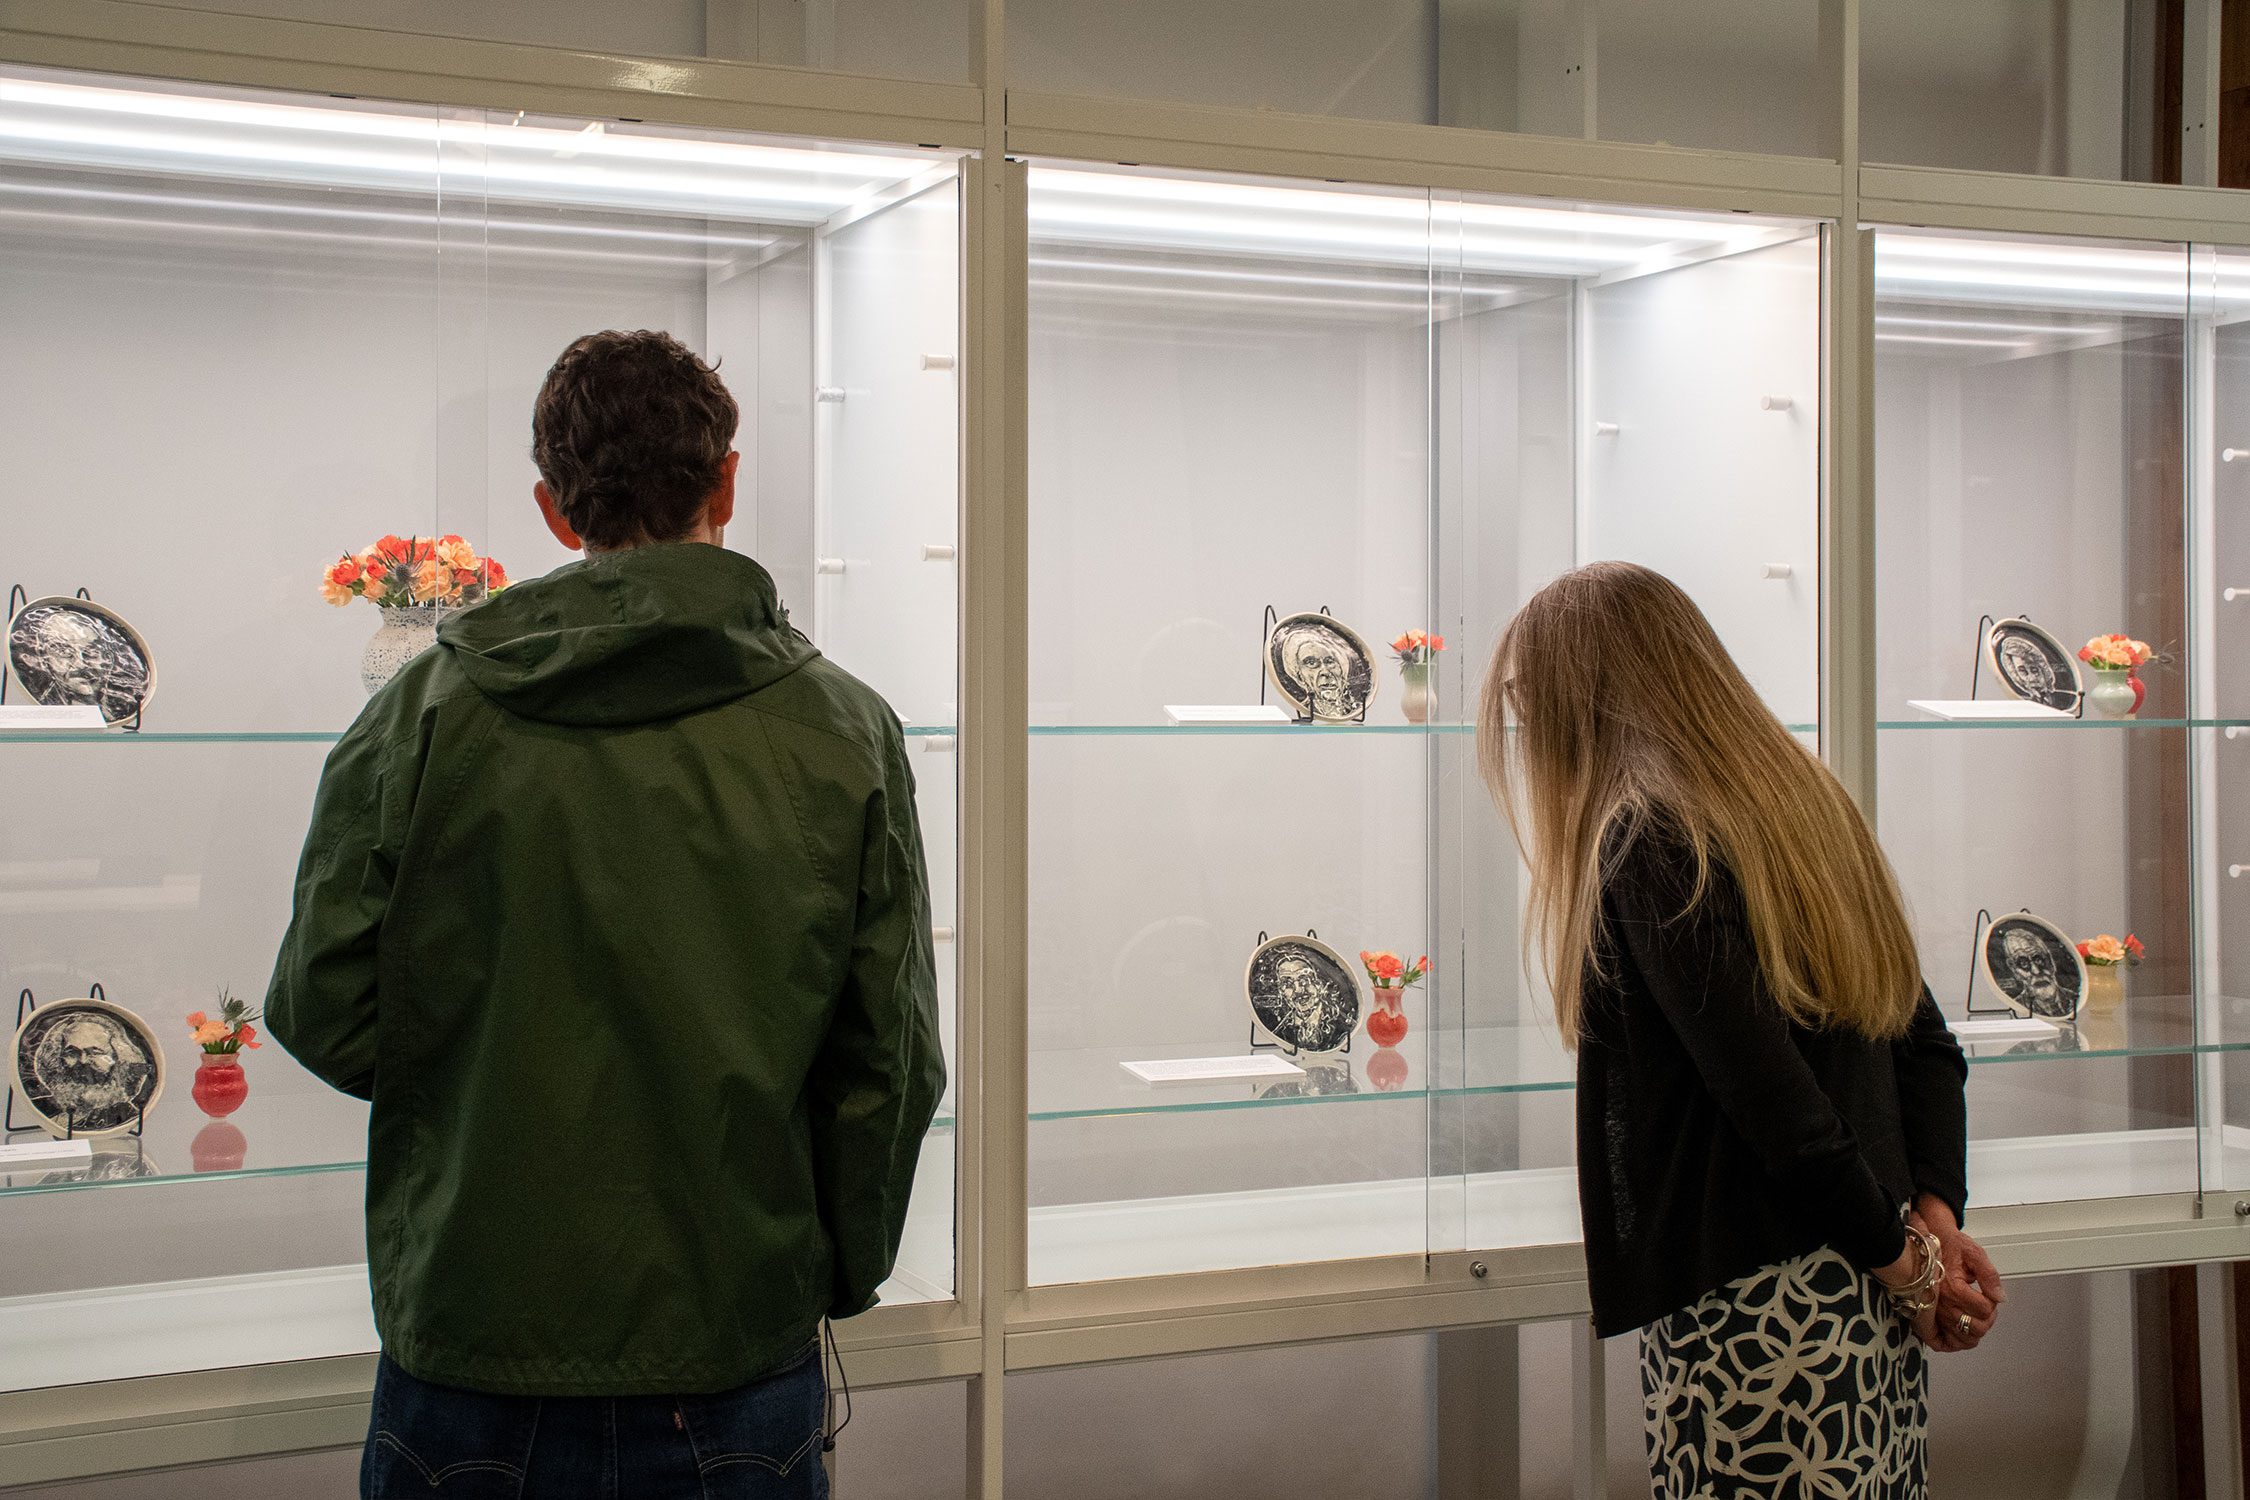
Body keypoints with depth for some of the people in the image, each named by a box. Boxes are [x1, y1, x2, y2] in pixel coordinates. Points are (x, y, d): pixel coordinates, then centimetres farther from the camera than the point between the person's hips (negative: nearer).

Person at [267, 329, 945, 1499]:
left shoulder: (430, 711, -8)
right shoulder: (843, 733, -6)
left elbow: (325, 1016, -5)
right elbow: (888, 1061, -4)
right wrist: (839, 1275, 11)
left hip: (471, 1342, 0)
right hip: (740, 1355, 1)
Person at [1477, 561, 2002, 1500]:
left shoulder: (1647, 843, -13)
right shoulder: (1801, 801, 13)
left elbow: (1776, 1099, -19)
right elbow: (1928, 1043, 13)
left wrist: (1904, 1261, -7)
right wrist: (1934, 1218, 3)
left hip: (1743, 1314, -8)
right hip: (1867, 1315, 9)